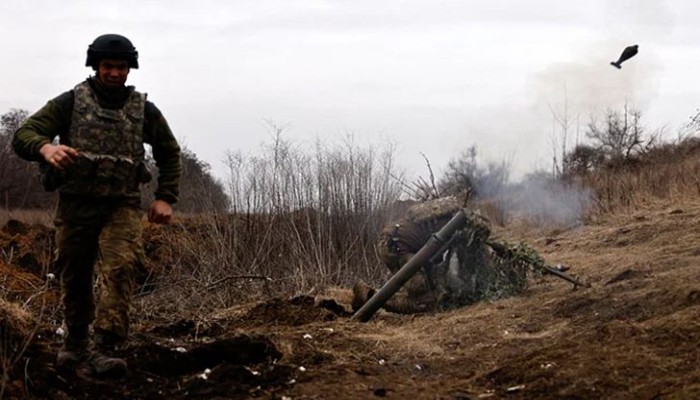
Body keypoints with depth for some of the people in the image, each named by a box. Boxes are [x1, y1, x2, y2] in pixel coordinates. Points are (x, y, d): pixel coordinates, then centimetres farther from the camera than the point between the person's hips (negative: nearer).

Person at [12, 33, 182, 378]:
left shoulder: (144, 110, 6)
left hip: (121, 207, 0)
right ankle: (75, 342, 30)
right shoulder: (70, 102, 0)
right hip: (75, 206, 0)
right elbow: (23, 136, -9)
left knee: (119, 270, -20)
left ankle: (103, 349, -25)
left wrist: (166, 198, 6)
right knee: (74, 279, 9)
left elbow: (169, 154, 19)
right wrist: (46, 147, -32)